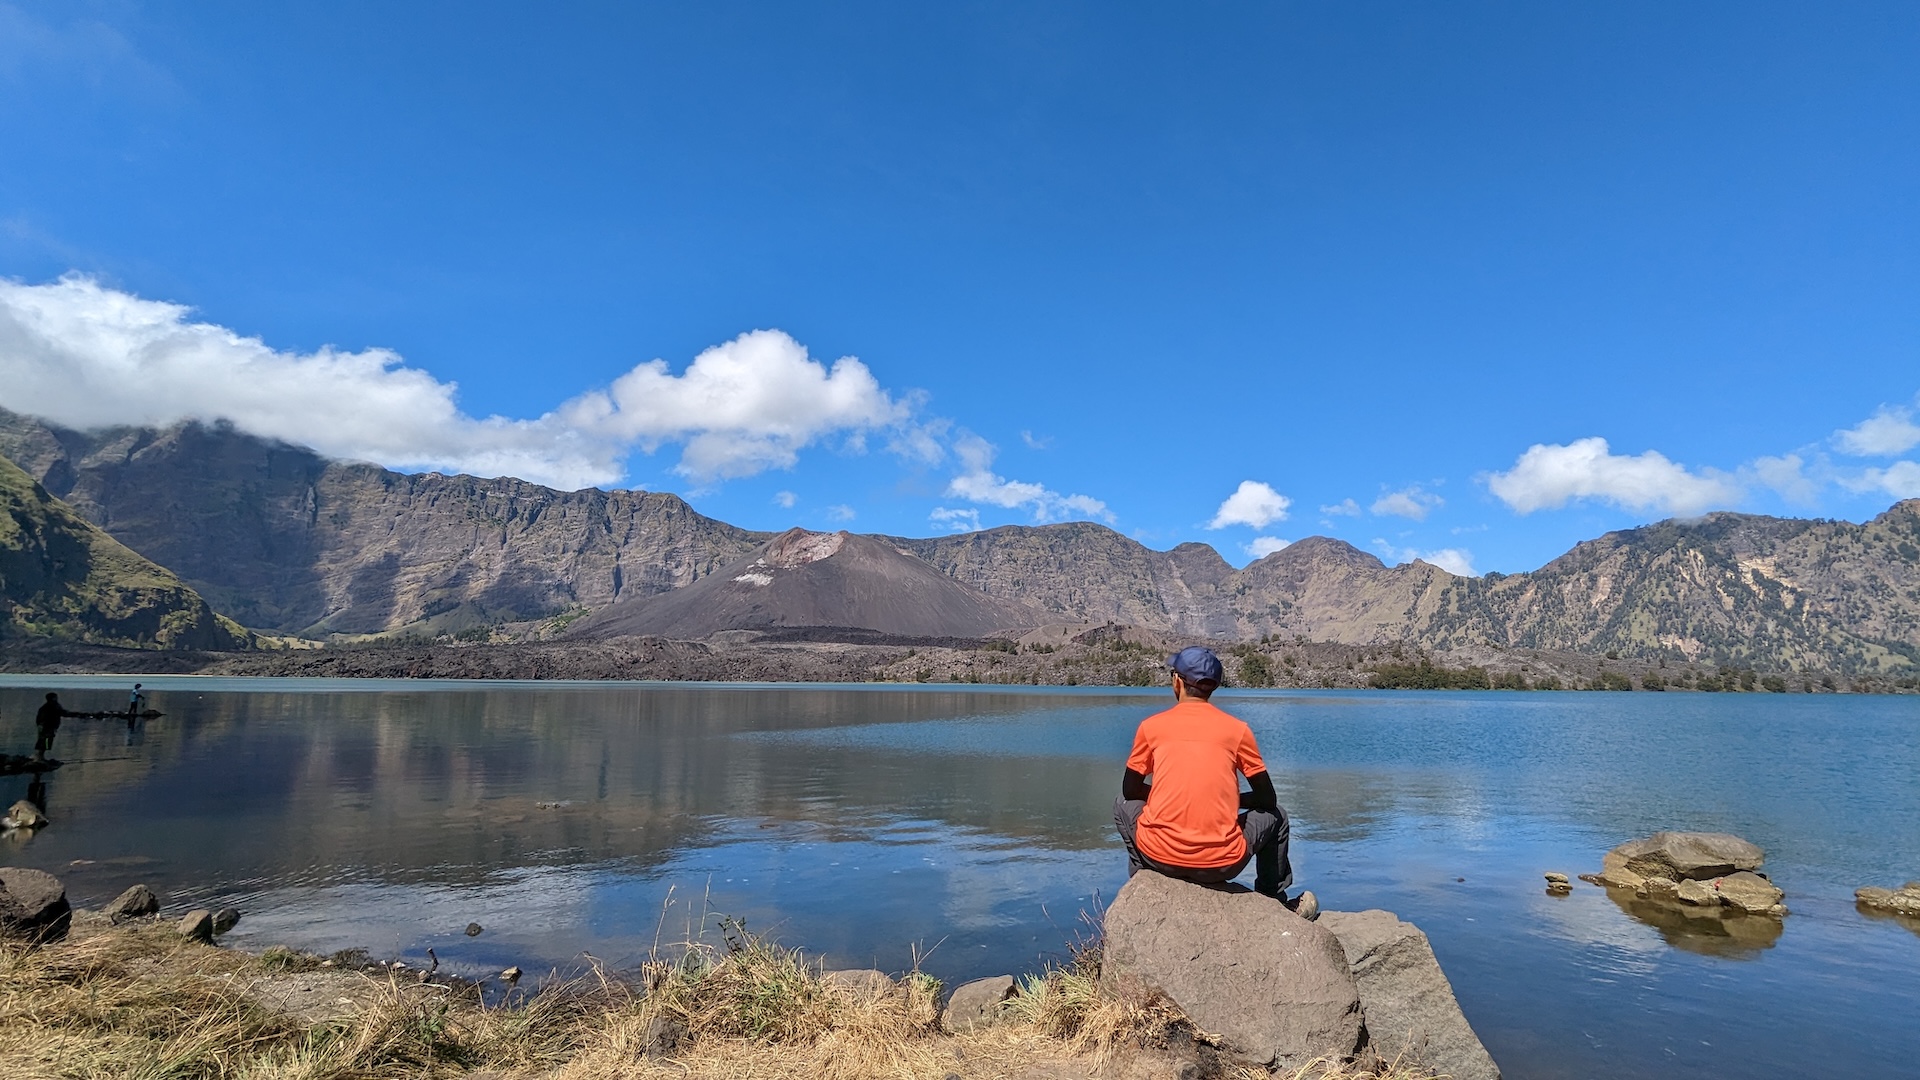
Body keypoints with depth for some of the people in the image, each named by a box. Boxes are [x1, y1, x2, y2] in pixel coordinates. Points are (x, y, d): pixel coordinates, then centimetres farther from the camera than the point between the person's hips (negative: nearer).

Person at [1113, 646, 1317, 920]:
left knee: (1123, 804, 31)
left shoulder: (1151, 726, 3)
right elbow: (1267, 799, 11)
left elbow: (1131, 790, 14)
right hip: (1221, 864, 0)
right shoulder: (1237, 729, 3)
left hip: (1159, 856, 0)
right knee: (1275, 816, 27)